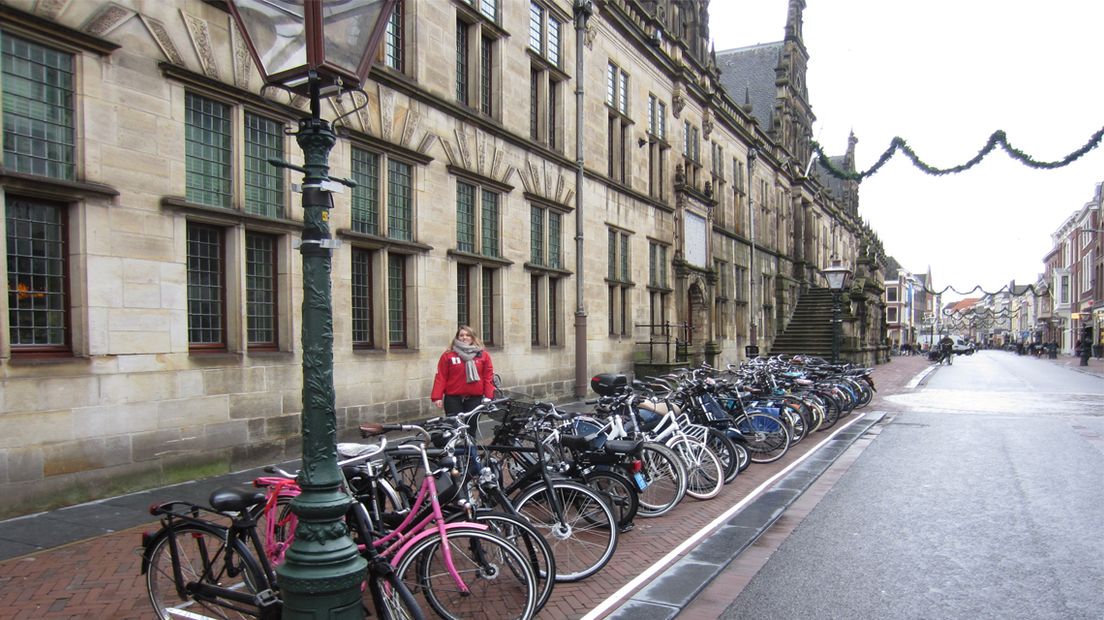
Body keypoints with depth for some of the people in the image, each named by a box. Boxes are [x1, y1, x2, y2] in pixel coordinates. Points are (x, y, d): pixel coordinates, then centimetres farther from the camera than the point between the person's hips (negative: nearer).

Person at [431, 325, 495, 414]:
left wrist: (489, 397, -5)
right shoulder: (448, 355, 1)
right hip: (453, 398, -1)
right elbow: (441, 377, -2)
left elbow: (488, 377, 3)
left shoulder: (483, 355, 5)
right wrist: (437, 397, -9)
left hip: (475, 398, 2)